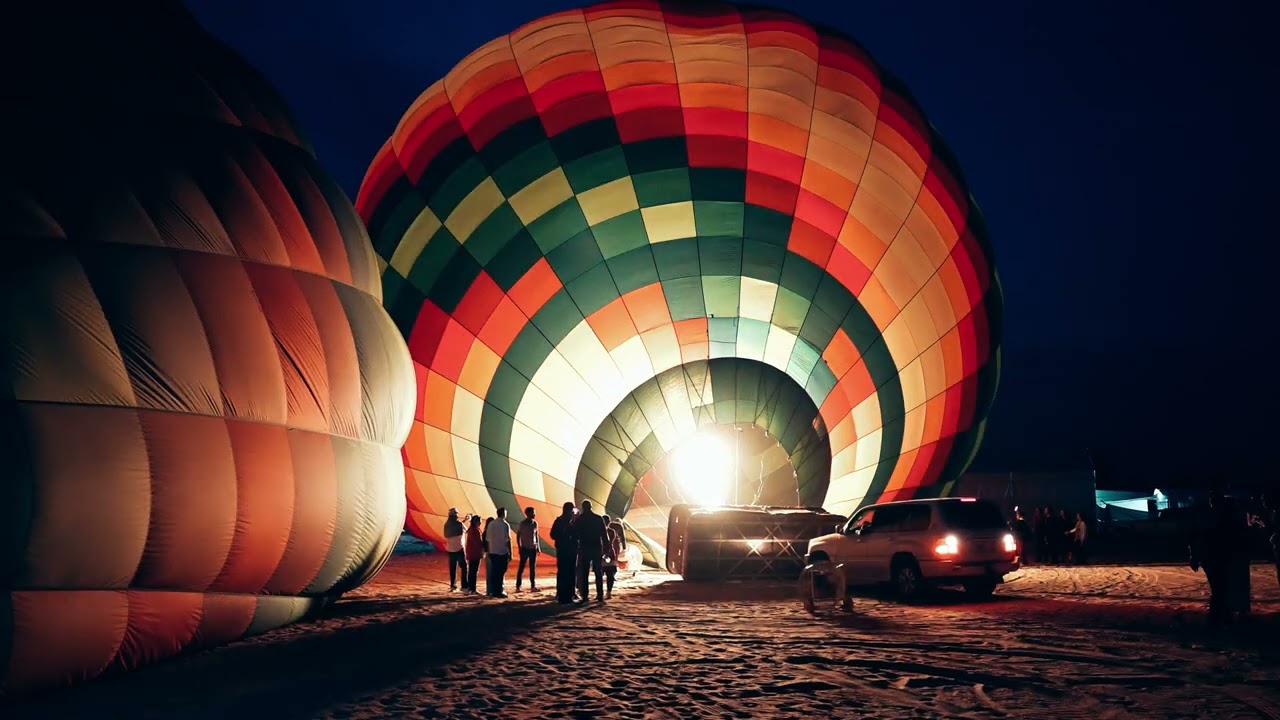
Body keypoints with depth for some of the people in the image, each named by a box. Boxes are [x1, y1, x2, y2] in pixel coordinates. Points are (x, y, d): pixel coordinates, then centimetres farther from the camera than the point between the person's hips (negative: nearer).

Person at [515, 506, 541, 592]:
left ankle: (533, 586, 8)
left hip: (533, 548, 5)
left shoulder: (535, 523, 6)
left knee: (533, 568, 5)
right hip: (524, 548, -5)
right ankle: (517, 586, 1)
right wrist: (519, 547, -8)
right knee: (521, 567, -2)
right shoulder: (522, 523, -8)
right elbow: (518, 536, -4)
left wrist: (538, 546, 10)